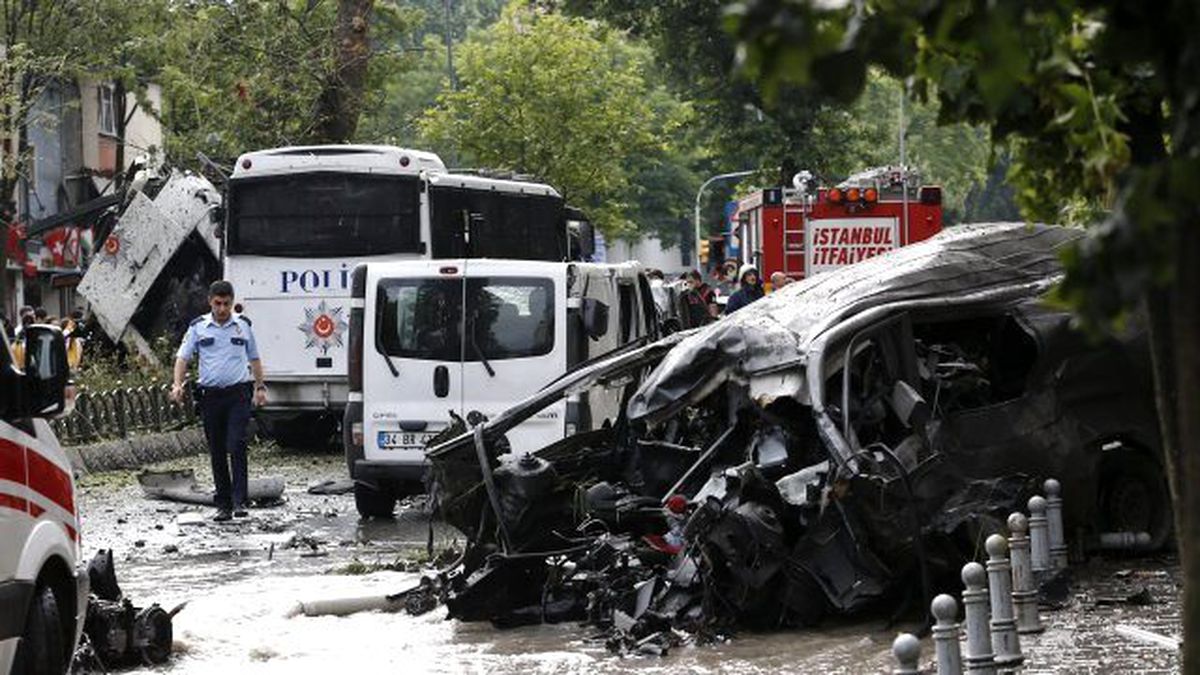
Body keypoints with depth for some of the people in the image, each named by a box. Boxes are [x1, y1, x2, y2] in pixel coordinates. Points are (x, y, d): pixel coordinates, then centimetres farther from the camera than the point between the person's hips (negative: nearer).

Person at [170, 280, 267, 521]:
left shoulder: (243, 325, 7)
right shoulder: (198, 327, 5)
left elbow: (254, 359, 18)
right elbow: (183, 357, 4)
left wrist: (260, 387, 13)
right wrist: (177, 384, -11)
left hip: (238, 394, -1)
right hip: (210, 395, 1)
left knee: (237, 446, -15)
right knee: (217, 452, 6)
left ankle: (239, 501, -17)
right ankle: (223, 504, 13)